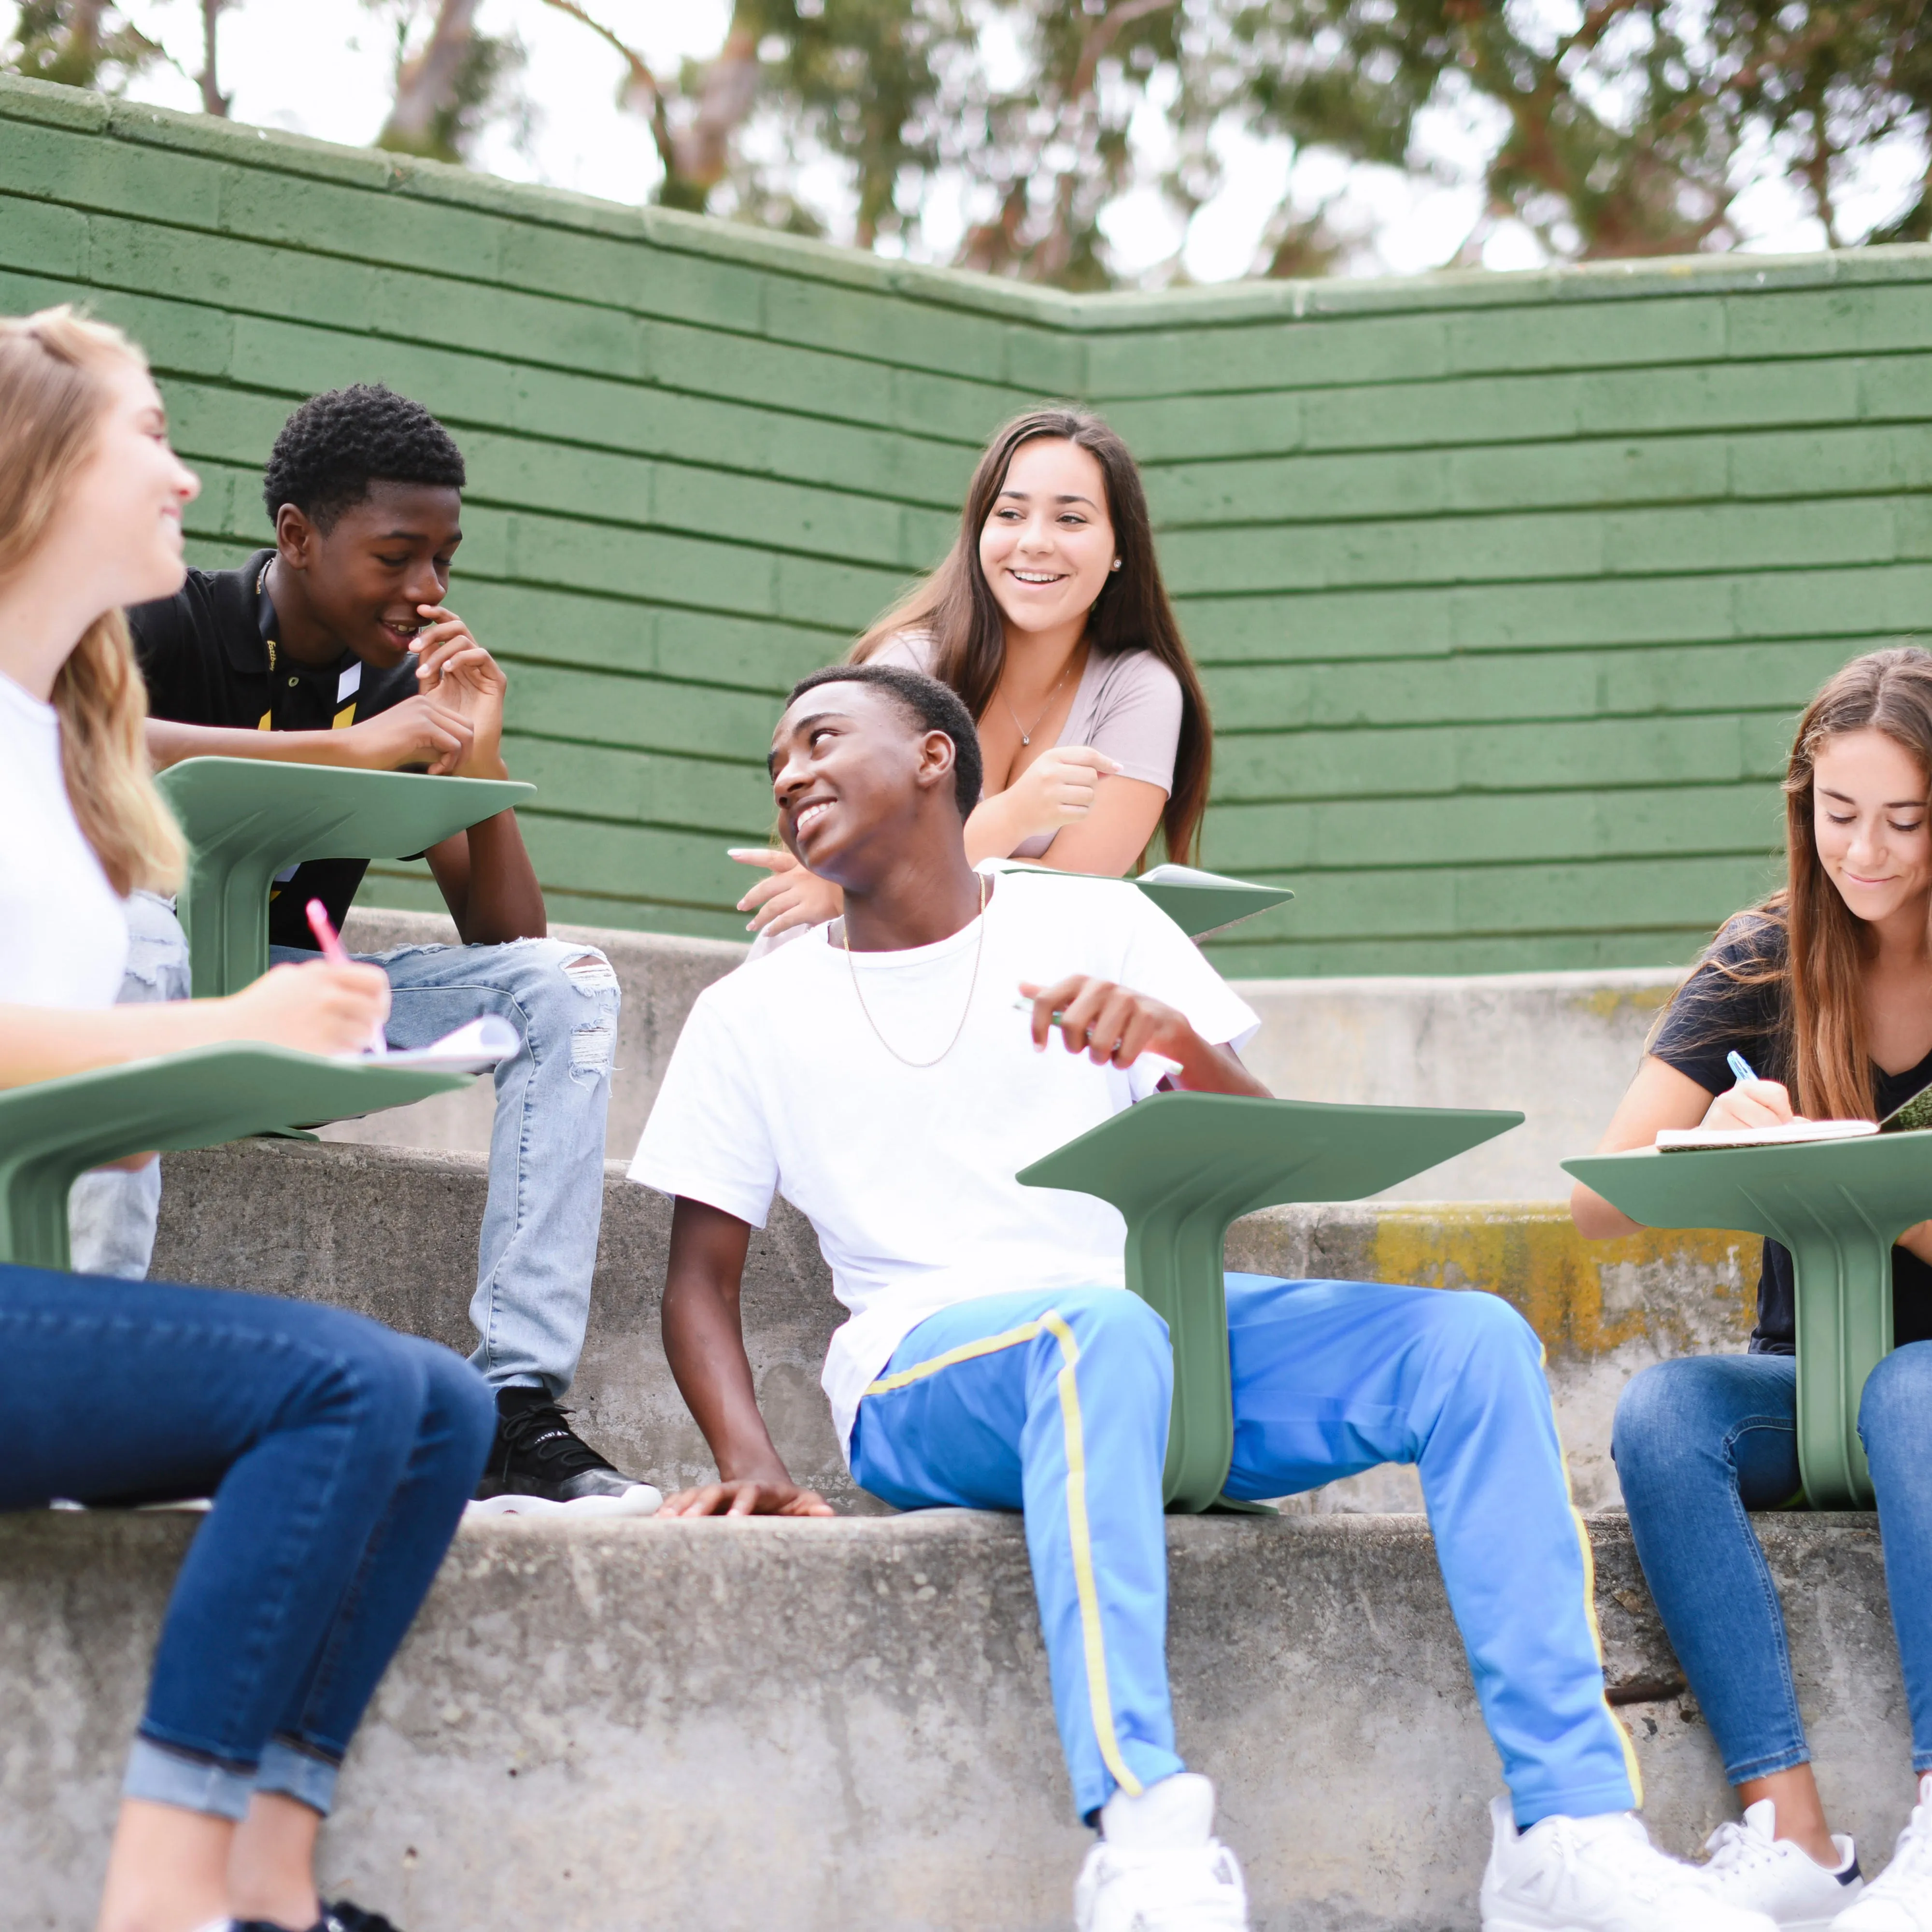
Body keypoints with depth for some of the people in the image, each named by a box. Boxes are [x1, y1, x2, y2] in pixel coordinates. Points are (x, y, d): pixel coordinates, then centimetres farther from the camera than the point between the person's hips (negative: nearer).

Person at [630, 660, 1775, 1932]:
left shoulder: (1097, 926, 13)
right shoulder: (754, 1016, 13)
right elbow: (702, 1278, 11)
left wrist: (1183, 1042, -16)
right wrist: (750, 1461, -9)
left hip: (1169, 1333, 3)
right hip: (930, 1375, -2)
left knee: (1472, 1337, -22)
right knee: (1103, 1326, -39)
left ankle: (1574, 1827, -29)